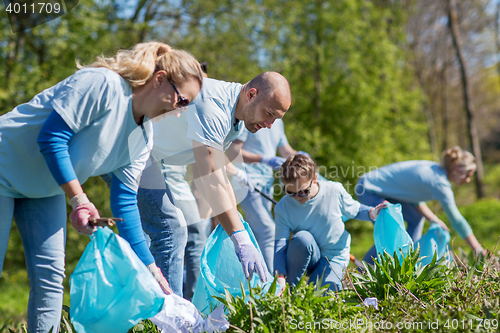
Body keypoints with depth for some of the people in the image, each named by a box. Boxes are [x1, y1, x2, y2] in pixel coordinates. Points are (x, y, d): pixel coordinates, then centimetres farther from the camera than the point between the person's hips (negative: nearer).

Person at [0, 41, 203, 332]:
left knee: (51, 276, -1)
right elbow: (51, 136, -28)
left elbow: (125, 202, -2)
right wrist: (79, 199, -31)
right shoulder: (102, 83, -26)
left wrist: (152, 272, -6)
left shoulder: (144, 137, -2)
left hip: (46, 192, 8)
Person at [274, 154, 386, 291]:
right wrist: (280, 277, -29)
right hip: (307, 258, 1)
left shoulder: (335, 191, -14)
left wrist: (373, 213, -16)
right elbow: (280, 245, -16)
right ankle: (288, 287, -15)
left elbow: (355, 210, 6)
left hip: (334, 256, -1)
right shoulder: (283, 208, -13)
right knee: (302, 238, -36)